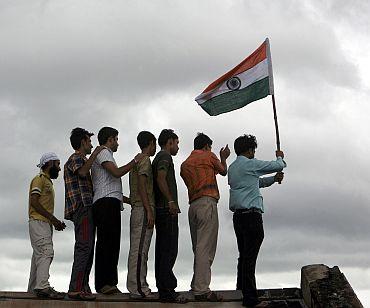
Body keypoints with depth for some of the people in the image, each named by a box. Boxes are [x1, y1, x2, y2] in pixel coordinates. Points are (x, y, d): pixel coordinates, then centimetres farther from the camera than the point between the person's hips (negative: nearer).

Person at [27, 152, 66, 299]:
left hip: (46, 223, 10)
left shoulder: (48, 182, 27)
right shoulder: (39, 179, -2)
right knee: (46, 252, -22)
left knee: (39, 255, 6)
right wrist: (53, 218, -16)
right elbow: (34, 202, -14)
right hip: (38, 221, -10)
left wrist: (56, 222, 12)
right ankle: (43, 286, -33)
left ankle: (33, 289, 7)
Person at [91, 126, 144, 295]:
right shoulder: (102, 153, 3)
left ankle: (109, 282, 1)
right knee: (106, 242, -17)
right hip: (106, 202, -10)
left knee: (112, 243, 3)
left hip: (110, 205, 10)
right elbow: (117, 172, -13)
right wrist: (135, 161, -2)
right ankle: (103, 283, -22)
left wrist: (131, 200, 32)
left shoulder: (105, 155, 33)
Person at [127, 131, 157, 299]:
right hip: (143, 209, -10)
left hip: (137, 209, 10)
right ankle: (138, 288, -13)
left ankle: (137, 287, 7)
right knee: (139, 249, -12)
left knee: (138, 250, 7)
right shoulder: (145, 160, -5)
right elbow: (141, 186, -15)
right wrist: (149, 210, -19)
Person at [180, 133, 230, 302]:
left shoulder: (185, 164, 22)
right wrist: (223, 158, 39)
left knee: (198, 248, 12)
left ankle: (197, 286, 14)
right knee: (206, 248, -12)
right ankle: (201, 289, -16)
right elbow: (223, 171, 18)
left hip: (193, 205, 7)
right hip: (207, 203, -7)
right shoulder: (209, 156, 5)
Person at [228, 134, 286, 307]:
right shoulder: (251, 164, -7)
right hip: (251, 214, -8)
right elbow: (277, 166, 3)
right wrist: (280, 157, 23)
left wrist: (273, 179, 20)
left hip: (238, 215, 8)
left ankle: (241, 289, 23)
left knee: (243, 255, 16)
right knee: (250, 256, -9)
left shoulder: (232, 167, 18)